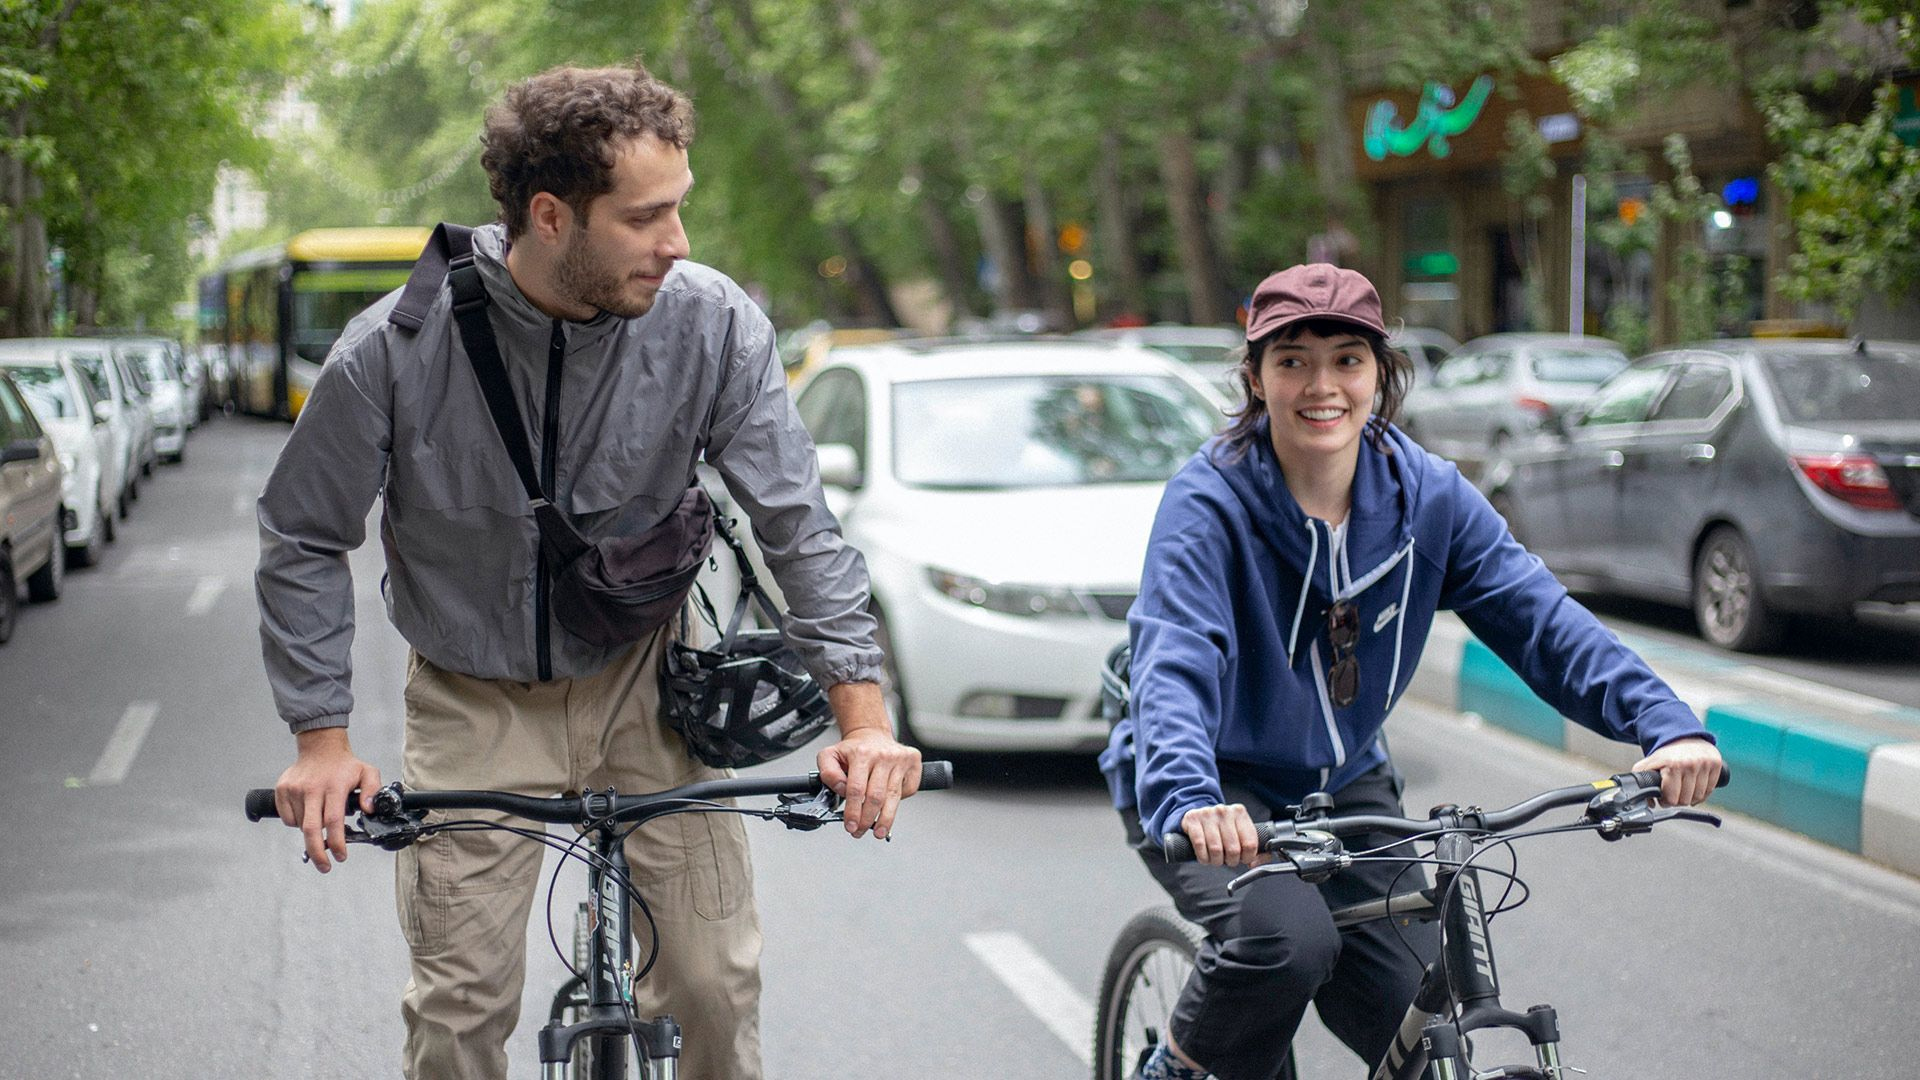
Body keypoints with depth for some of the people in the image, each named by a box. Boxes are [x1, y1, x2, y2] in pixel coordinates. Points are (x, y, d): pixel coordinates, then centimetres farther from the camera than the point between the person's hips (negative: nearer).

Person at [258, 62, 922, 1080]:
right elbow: (303, 540, -6)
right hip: (476, 706, -1)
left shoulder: (712, 324, -18)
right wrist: (322, 740, -11)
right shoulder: (395, 350, -20)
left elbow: (796, 522, -11)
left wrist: (863, 718, -18)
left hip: (643, 686, 1)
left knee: (718, 980, -1)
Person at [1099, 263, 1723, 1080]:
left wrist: (1665, 723, -31)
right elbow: (1175, 661, -36)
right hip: (1216, 789, -4)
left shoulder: (1428, 495, -8)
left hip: (1343, 784, 5)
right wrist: (1188, 799, -56)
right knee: (1287, 940, -32)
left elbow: (1538, 616, -15)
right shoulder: (1209, 500, -22)